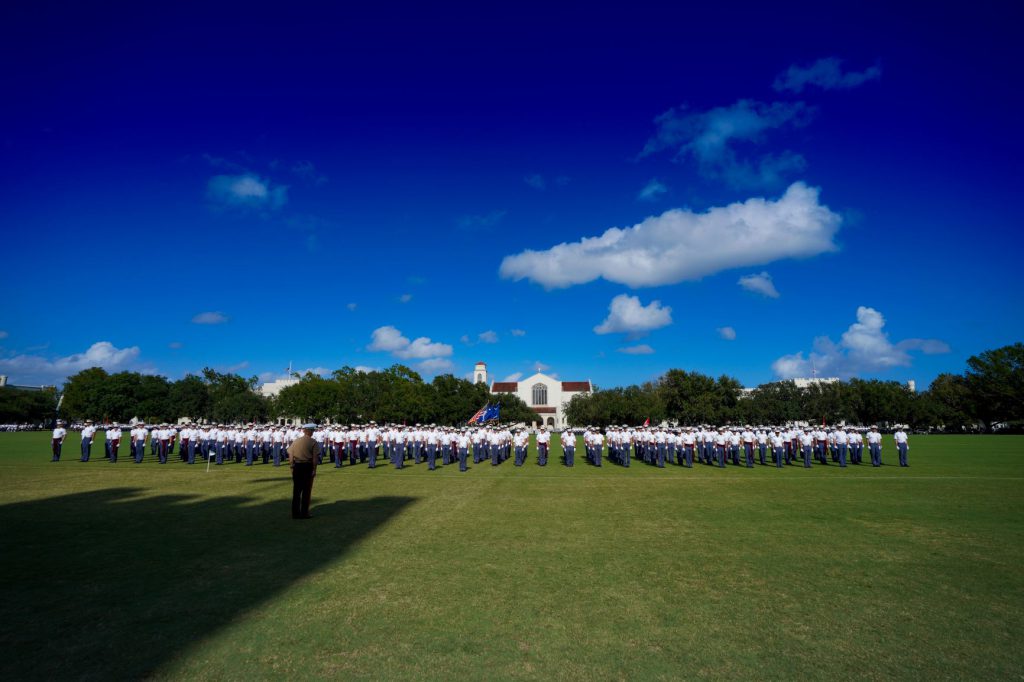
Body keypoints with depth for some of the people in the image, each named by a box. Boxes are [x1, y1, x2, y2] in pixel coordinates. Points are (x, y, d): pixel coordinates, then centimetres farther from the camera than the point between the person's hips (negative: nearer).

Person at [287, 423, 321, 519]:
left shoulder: (296, 441, 6)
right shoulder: (313, 443, -7)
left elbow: (290, 455, 5)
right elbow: (315, 457, -13)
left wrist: (292, 467, 10)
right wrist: (314, 470, -8)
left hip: (297, 467, 4)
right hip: (307, 467, -4)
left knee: (296, 490, 11)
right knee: (306, 490, 6)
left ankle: (295, 512, 17)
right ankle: (304, 513, 10)